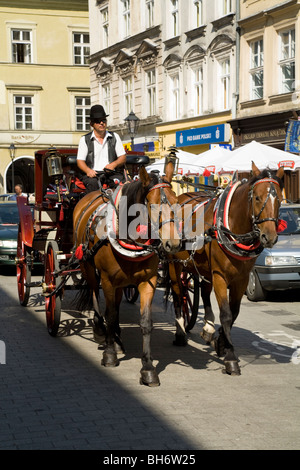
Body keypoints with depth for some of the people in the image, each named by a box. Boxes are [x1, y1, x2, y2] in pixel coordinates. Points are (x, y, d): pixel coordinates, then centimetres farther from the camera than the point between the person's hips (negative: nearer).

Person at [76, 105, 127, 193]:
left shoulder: (114, 137, 18)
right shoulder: (85, 139, 12)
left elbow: (123, 158, 14)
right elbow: (80, 161, 6)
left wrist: (113, 164, -10)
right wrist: (88, 170, -17)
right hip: (92, 175, -1)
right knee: (93, 183, -36)